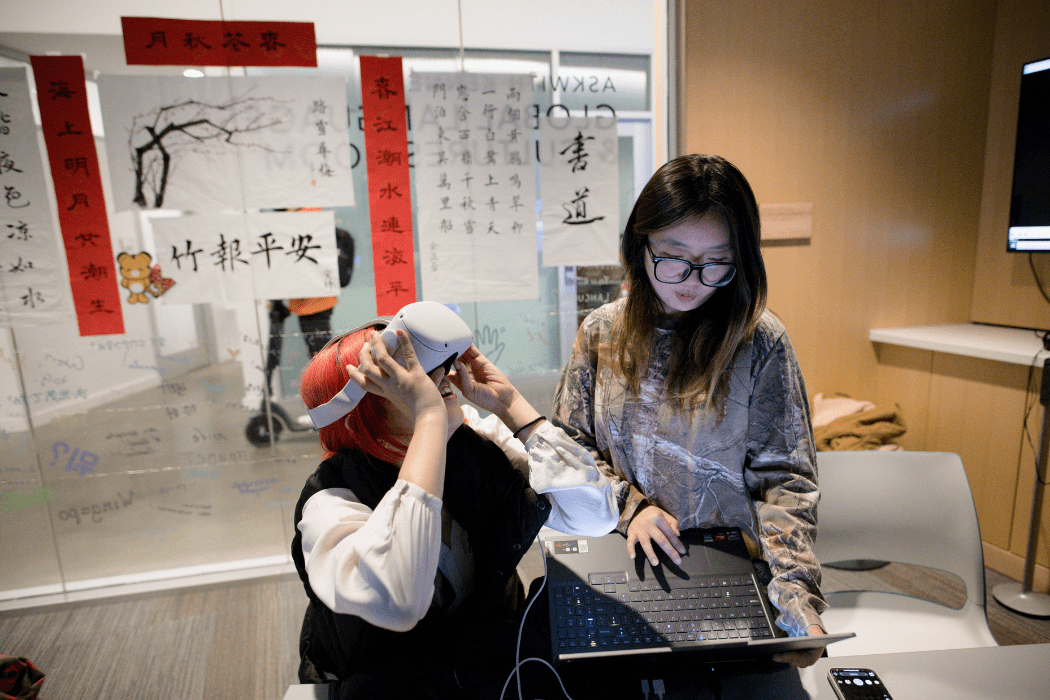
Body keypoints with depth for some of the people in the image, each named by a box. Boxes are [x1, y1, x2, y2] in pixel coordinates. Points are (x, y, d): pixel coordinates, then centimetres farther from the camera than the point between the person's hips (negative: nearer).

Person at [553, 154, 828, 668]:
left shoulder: (760, 341, -6)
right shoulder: (601, 332, 0)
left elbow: (784, 477, -5)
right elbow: (568, 443, 5)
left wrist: (796, 592, -16)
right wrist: (629, 505, -9)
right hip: (620, 564, 2)